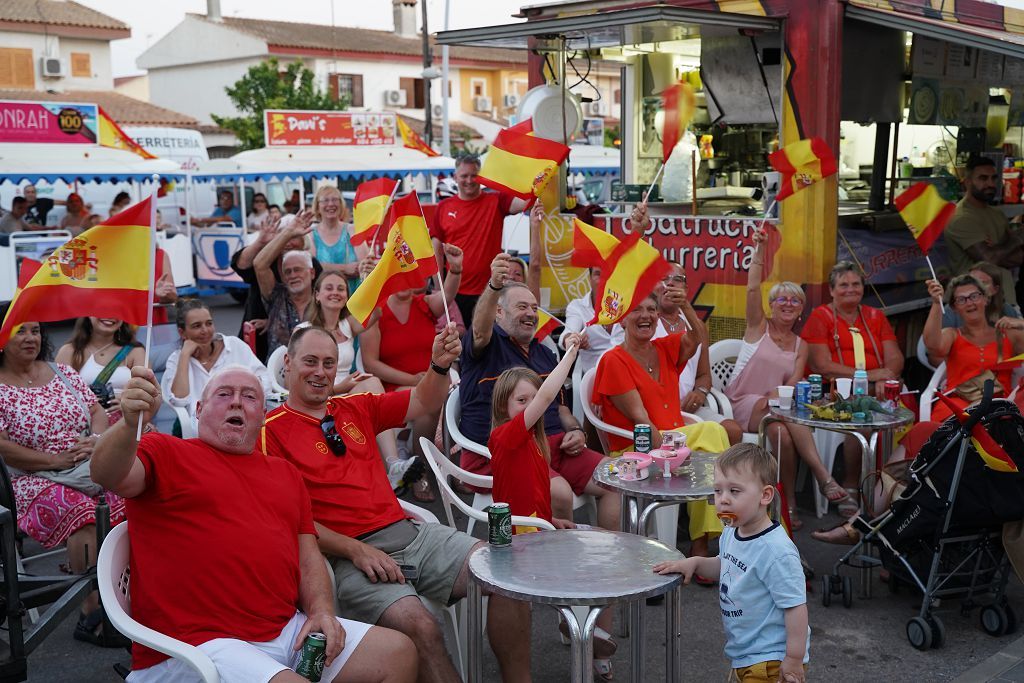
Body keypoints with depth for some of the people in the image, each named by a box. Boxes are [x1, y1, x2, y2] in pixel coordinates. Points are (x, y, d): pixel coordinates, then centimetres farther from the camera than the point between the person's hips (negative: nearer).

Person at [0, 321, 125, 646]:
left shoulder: (62, 372, 17)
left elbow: (97, 411, 16)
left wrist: (98, 440, -7)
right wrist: (57, 461, -16)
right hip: (34, 482, -4)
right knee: (81, 510, -36)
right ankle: (94, 611, -31)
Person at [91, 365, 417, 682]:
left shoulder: (286, 473, 21)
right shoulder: (164, 452, 5)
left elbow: (308, 557, 18)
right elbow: (108, 476, -16)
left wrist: (321, 609, 0)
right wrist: (130, 422, -36)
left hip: (287, 629, 6)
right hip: (198, 640, -6)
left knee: (398, 652, 0)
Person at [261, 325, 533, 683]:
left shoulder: (357, 408, 17)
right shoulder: (272, 430, -1)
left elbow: (423, 402, 21)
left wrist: (440, 365, -1)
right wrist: (356, 550, -15)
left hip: (409, 532, 6)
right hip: (349, 555, -6)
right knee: (421, 629, -32)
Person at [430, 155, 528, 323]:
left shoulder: (495, 201, 1)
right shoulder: (443, 207, 6)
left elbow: (525, 202, -16)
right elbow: (437, 250, 7)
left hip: (489, 291, -1)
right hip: (454, 292, 1)